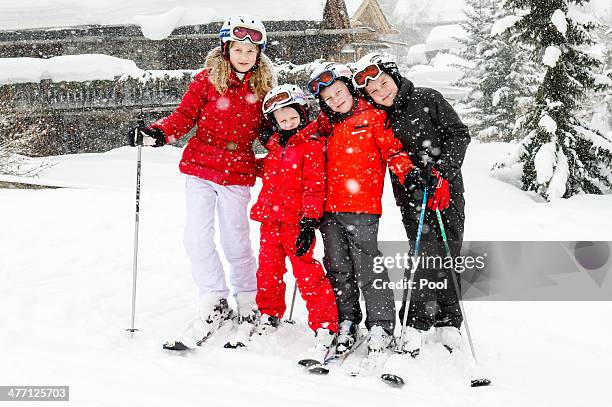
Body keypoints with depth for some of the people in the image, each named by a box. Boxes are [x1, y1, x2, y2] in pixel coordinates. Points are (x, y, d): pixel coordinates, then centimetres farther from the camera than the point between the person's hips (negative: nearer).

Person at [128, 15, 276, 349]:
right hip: (200, 166, 0)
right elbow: (184, 116, -4)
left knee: (235, 238, 5)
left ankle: (248, 300, 23)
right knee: (197, 236, -3)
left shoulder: (263, 87, 4)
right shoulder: (207, 79, -1)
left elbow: (268, 131, 14)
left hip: (238, 172, 0)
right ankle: (214, 301, 13)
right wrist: (157, 133, -20)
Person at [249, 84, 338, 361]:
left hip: (296, 220, -7)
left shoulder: (312, 144, -6)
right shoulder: (274, 146, 15)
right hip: (270, 218, 7)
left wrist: (309, 221, -17)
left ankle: (326, 328, -5)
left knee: (307, 274, -10)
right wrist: (260, 209, 27)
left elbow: (314, 185, -11)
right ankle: (269, 317, 34)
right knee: (268, 271, 15)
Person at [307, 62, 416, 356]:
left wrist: (408, 173, -21)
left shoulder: (373, 116, 3)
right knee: (338, 268, 9)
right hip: (329, 208, 5)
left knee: (367, 265, -5)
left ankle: (381, 325, 6)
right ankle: (347, 321, 21)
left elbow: (393, 149, -3)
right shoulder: (325, 125, 15)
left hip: (362, 205, -5)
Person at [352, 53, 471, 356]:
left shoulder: (427, 99, 0)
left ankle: (447, 322, 16)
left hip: (446, 188, 0)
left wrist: (441, 170, -13)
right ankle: (415, 325, -5)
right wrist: (409, 175, -15)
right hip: (412, 195, 0)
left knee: (449, 255, 1)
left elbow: (459, 134, -1)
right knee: (427, 256, -14)